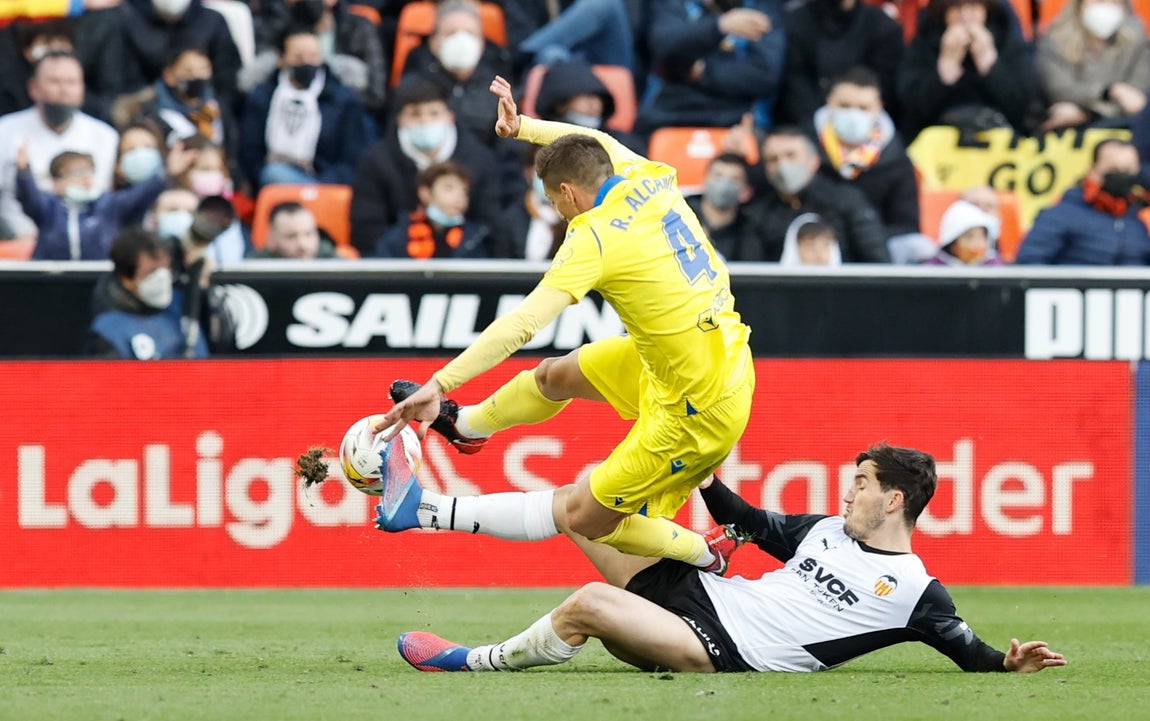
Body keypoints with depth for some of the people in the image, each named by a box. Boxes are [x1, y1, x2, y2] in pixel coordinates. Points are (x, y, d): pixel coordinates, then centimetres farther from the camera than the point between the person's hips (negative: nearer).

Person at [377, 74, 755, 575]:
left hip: (698, 409, -9)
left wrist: (440, 383, -31)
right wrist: (522, 126, 28)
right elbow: (597, 143, 24)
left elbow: (519, 325, -30)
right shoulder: (652, 180, -2)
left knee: (586, 517, 3)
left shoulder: (596, 238, -23)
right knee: (555, 375, 27)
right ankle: (465, 425, 53)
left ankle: (705, 559, 18)